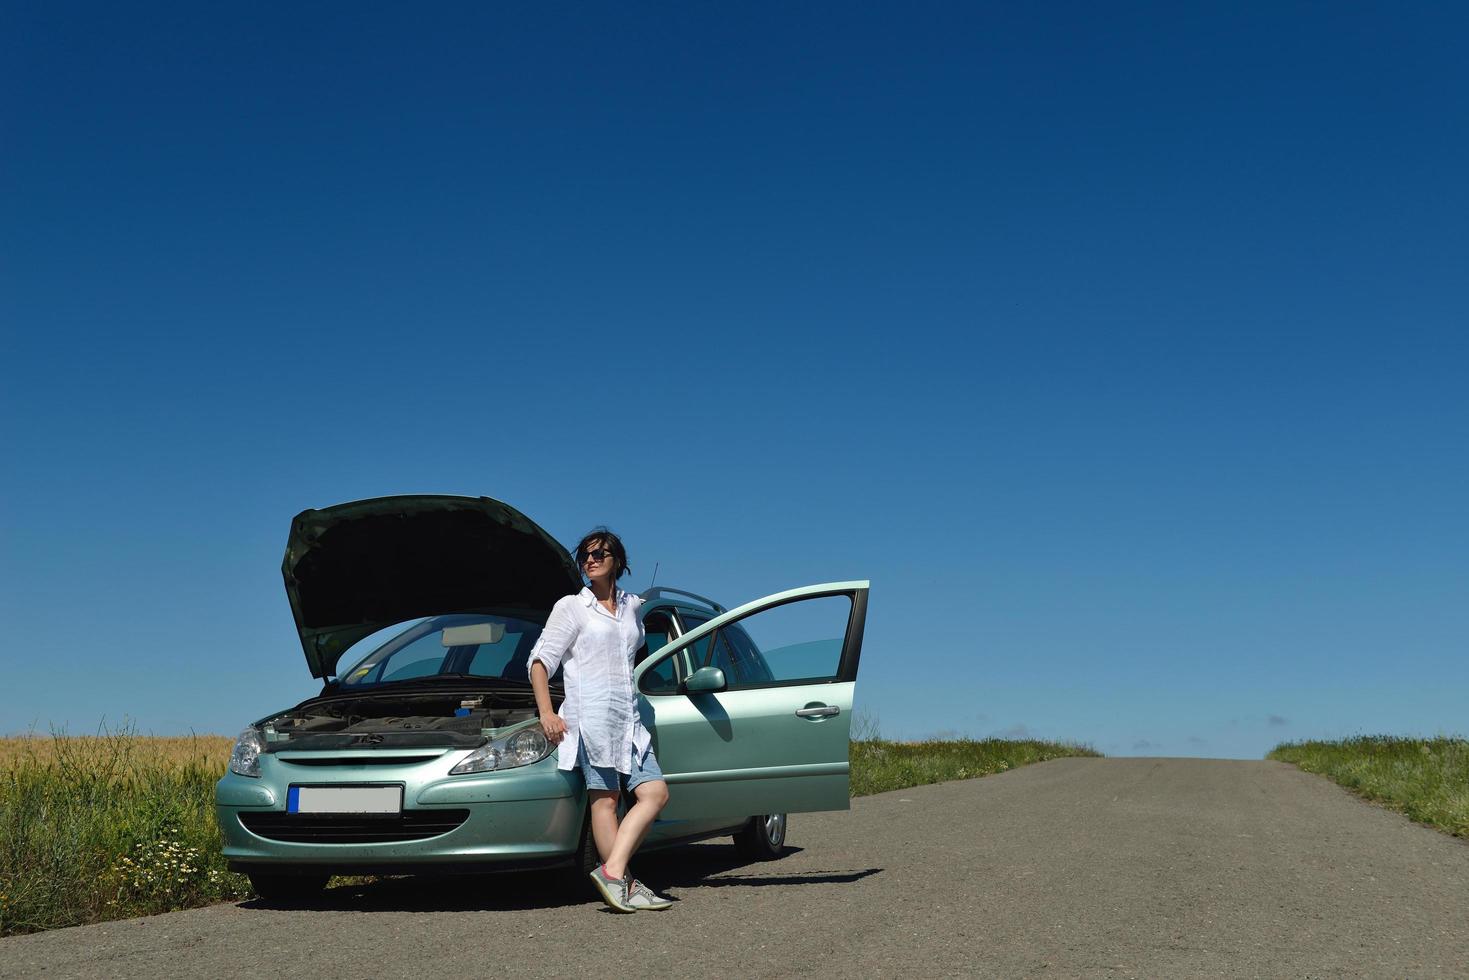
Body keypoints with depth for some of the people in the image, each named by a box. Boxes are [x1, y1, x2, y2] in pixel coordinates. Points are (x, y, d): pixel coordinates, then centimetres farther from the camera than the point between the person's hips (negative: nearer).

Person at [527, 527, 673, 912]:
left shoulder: (632, 606, 19)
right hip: (591, 714, -6)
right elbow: (539, 661, 0)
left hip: (628, 718, 6)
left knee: (655, 792, -7)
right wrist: (546, 713, -9)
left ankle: (613, 872, -11)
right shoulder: (570, 607, 4)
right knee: (605, 799, -9)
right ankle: (623, 881, -10)